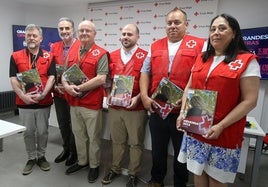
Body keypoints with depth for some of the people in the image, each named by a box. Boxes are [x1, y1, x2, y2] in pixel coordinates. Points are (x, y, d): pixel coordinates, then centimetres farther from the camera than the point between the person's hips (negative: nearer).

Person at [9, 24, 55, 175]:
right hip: (24, 103, 1)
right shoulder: (16, 56, 3)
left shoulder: (48, 56, 2)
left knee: (42, 131, 11)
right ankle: (31, 158, 29)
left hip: (44, 102, 0)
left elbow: (51, 77, -6)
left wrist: (42, 94, -19)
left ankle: (42, 156, 29)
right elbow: (13, 79, -3)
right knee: (28, 132, 12)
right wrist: (23, 95, -17)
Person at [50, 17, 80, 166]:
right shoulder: (54, 47, 7)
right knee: (62, 124, 18)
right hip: (58, 93, 6)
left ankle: (74, 152, 29)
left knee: (73, 124, 8)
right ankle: (66, 149, 39)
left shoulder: (81, 47, -11)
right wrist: (55, 85, -4)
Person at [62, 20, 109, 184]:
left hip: (92, 103, -6)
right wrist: (67, 85, -8)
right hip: (74, 102, 6)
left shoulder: (101, 54, -9)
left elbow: (101, 79, -19)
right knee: (78, 134, 19)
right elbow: (64, 73, 14)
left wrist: (79, 88, -16)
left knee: (93, 136, 8)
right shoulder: (72, 52, 11)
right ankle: (82, 161, 38)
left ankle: (94, 165, 28)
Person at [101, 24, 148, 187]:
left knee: (136, 143, 10)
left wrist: (138, 98, -17)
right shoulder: (112, 56, 9)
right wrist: (108, 95, 0)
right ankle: (115, 169, 38)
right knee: (117, 141, 19)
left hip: (136, 108, -4)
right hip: (114, 107, 4)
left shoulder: (145, 56, -6)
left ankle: (133, 174, 29)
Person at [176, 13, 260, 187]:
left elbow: (250, 101, -12)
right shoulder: (202, 59, 9)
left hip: (224, 133, -4)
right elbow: (189, 88, 13)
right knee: (198, 173, 16)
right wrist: (183, 113, 0)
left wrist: (221, 126, -18)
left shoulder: (247, 60, -7)